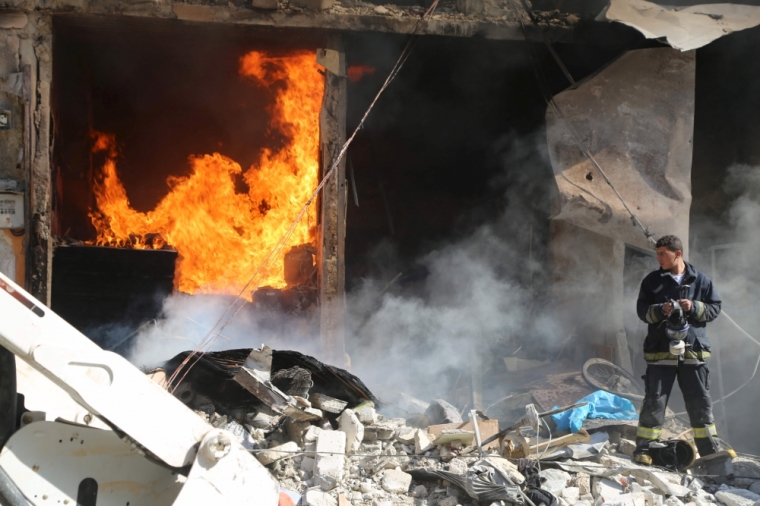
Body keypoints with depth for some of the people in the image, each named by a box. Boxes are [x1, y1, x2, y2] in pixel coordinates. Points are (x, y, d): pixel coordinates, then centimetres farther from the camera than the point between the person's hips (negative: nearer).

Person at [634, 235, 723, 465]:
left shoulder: (700, 280, 5)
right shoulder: (652, 281, 5)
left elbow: (715, 308, 6)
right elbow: (642, 310, 4)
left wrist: (694, 307, -12)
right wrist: (660, 310, -16)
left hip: (694, 351, 1)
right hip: (660, 351, -1)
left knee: (700, 402, 6)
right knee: (654, 401, -2)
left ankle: (709, 449, 15)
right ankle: (643, 449, 5)